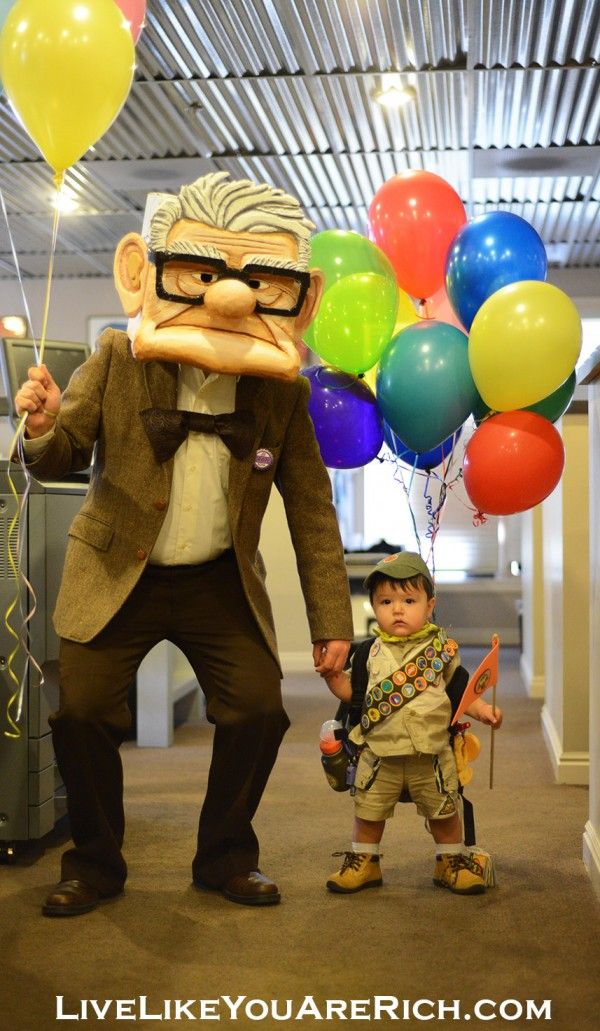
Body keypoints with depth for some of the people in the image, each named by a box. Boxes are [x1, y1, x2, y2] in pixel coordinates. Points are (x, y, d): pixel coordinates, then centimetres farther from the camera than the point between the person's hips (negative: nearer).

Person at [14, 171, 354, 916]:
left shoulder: (282, 391, -7)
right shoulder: (117, 363, -10)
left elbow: (311, 509, -3)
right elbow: (61, 457, -8)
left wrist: (330, 619, -4)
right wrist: (46, 430, -34)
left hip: (221, 583, 1)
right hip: (116, 576, -1)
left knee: (258, 710, -5)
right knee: (81, 713, -5)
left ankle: (225, 858, 18)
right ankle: (95, 862, 18)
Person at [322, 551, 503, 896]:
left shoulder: (442, 646, -2)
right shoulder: (370, 652, -1)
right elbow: (353, 694, 3)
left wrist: (483, 710, -10)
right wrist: (334, 678, -13)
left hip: (431, 753, 0)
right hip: (379, 753, 1)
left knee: (444, 811, 12)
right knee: (369, 812, 11)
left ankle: (453, 862, 33)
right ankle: (363, 862, 31)